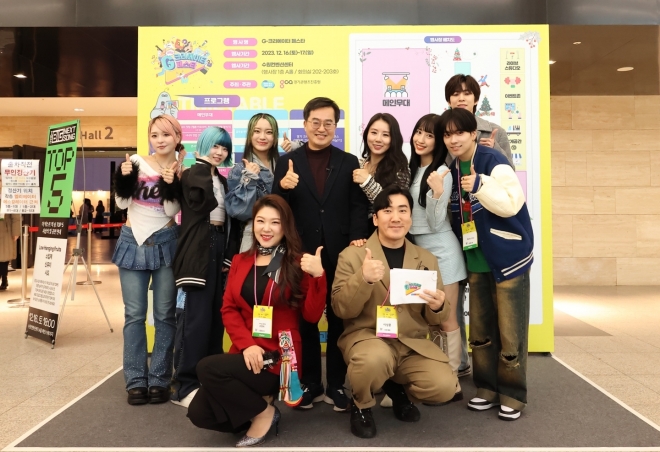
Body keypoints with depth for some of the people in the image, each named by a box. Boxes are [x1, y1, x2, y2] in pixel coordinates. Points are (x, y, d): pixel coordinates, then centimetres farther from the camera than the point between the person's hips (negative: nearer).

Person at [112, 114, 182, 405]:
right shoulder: (136, 162, 1)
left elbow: (172, 210, -10)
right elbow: (122, 203, 1)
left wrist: (171, 184, -24)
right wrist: (123, 177, -14)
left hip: (165, 243, -1)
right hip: (132, 242, 1)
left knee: (164, 314, 3)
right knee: (134, 314, 3)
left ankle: (160, 379, 13)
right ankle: (136, 380, 12)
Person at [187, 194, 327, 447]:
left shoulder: (298, 264, -3)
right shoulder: (240, 261, 11)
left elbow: (312, 316, -8)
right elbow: (229, 309, 4)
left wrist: (318, 276, -24)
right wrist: (246, 344, -13)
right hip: (246, 354, 5)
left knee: (207, 368, -23)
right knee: (199, 413, -11)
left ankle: (263, 413, -2)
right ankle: (256, 402, 13)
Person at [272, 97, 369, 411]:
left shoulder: (349, 162, 8)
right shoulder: (287, 162, 6)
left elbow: (358, 206, 0)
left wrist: (357, 237, -16)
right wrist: (283, 187, -20)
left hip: (339, 252, 0)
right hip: (302, 253, 0)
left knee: (339, 319, 9)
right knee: (305, 319, 10)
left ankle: (336, 386, 23)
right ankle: (310, 384, 25)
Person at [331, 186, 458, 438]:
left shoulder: (427, 260, 7)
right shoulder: (352, 255, -3)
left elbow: (436, 319, 9)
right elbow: (341, 310, -9)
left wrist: (437, 306, -16)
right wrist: (363, 279, -27)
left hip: (412, 343, 3)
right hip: (365, 337, -3)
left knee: (444, 386, -20)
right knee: (375, 358, -36)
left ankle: (398, 388, 16)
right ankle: (361, 405, 1)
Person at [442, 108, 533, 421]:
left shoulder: (493, 162, -14)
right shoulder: (454, 171, 8)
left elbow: (511, 204, -24)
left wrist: (480, 185, -32)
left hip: (507, 258, -7)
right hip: (476, 262, 7)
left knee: (509, 329, 1)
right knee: (480, 328, 12)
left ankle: (512, 394, 17)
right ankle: (487, 388, 25)